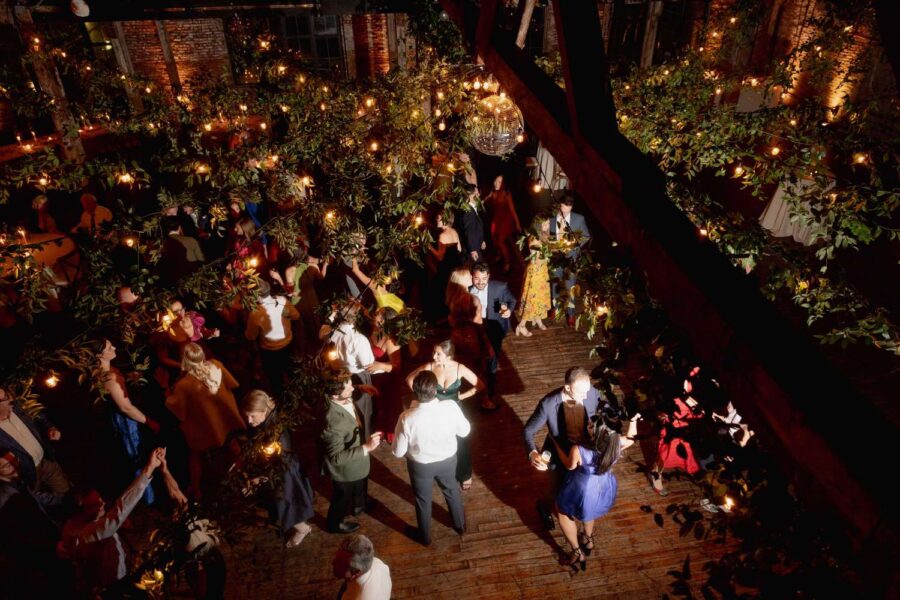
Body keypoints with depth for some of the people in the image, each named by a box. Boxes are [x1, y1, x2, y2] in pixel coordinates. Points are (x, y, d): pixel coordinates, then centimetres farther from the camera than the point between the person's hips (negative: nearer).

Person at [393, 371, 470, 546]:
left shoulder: (407, 418, -34)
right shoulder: (451, 407, -29)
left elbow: (398, 452, -19)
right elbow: (465, 431, -10)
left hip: (421, 465, -2)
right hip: (448, 459, 2)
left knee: (423, 499, 26)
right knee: (452, 490, 31)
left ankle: (424, 536, 50)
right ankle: (460, 525, 55)